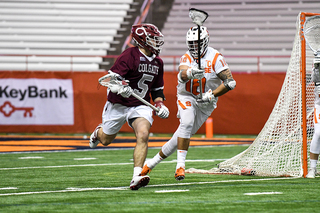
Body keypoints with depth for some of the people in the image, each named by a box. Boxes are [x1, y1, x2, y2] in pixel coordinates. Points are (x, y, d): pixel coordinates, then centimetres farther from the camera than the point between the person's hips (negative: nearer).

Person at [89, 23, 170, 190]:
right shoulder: (129, 56, -18)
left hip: (140, 106, 4)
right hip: (118, 105, -4)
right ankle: (99, 132, 54)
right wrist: (120, 88, -41)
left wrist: (159, 104, 2)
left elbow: (157, 89, 19)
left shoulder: (158, 62, 6)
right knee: (106, 140, 15)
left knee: (143, 135, -23)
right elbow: (110, 78, -22)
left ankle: (136, 177, -26)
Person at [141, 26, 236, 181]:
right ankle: (180, 165, -27)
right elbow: (182, 75, -26)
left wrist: (211, 95, -25)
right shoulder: (187, 57, -4)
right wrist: (190, 73, -50)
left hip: (205, 104, 0)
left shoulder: (215, 58, -12)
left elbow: (230, 82, -17)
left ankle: (152, 163, 12)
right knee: (187, 123, -30)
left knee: (181, 136, -1)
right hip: (187, 97, 0)